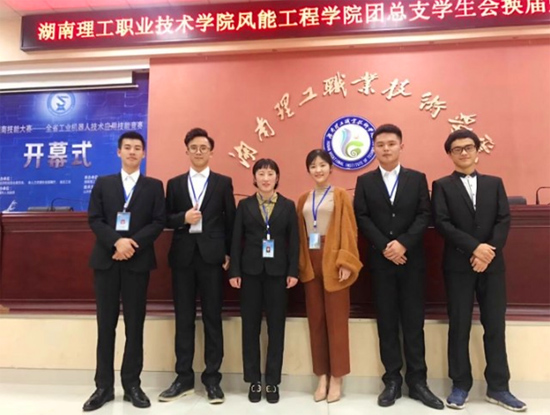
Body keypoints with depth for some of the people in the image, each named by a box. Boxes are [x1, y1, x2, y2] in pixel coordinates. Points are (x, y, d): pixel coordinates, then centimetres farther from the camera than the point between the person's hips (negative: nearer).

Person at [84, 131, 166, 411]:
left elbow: (159, 222, -1)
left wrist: (134, 243, -15)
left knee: (135, 325, 4)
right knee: (105, 324, 5)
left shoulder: (154, 186, 8)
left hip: (138, 261, -1)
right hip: (106, 260, 1)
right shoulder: (102, 183, 12)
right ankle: (104, 386, 15)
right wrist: (116, 241, -15)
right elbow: (94, 219, 2)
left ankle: (132, 385, 15)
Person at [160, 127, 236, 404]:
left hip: (211, 256, -2)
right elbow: (166, 219, 8)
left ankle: (212, 379, 15)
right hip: (183, 256, 2)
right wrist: (183, 218, -12)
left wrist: (229, 254, -2)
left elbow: (230, 220, 4)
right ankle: (184, 378, 20)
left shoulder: (223, 182, 7)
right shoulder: (174, 183, 12)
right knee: (183, 318, 8)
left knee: (212, 318, 4)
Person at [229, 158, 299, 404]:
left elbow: (293, 241, 3)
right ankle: (254, 380, 19)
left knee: (276, 326, 5)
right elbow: (236, 240, 3)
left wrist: (293, 271, -5)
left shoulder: (288, 206, 5)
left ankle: (272, 381, 17)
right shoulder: (244, 205, 6)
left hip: (277, 271, 0)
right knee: (250, 325, 5)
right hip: (250, 270, 1)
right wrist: (234, 271, -4)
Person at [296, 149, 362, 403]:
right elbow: (300, 233, 10)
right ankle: (322, 377, 19)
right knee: (315, 319, 8)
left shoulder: (340, 195, 1)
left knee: (336, 320, 2)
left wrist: (345, 262, -14)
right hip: (310, 262, 4)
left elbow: (348, 229, -6)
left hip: (333, 261, -4)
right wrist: (300, 262, 3)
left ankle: (336, 378, 14)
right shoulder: (304, 199, 12)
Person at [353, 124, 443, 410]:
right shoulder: (365, 181, 6)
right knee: (387, 321, 5)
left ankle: (417, 381, 16)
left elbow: (425, 215, -2)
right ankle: (392, 380, 15)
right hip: (380, 260, 0)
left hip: (412, 259, 0)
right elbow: (362, 218, -2)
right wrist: (385, 247, -13)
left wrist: (403, 244, -14)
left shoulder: (417, 178, 7)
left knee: (413, 321, 5)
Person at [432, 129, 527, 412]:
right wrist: (475, 247, -17)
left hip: (492, 264, 3)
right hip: (458, 265, -2)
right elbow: (442, 223, -8)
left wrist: (488, 252, -12)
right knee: (459, 327, 4)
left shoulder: (494, 183, 12)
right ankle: (460, 386, 16)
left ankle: (498, 388, 20)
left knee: (495, 326, 7)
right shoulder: (442, 186, 4)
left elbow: (504, 220, 2)